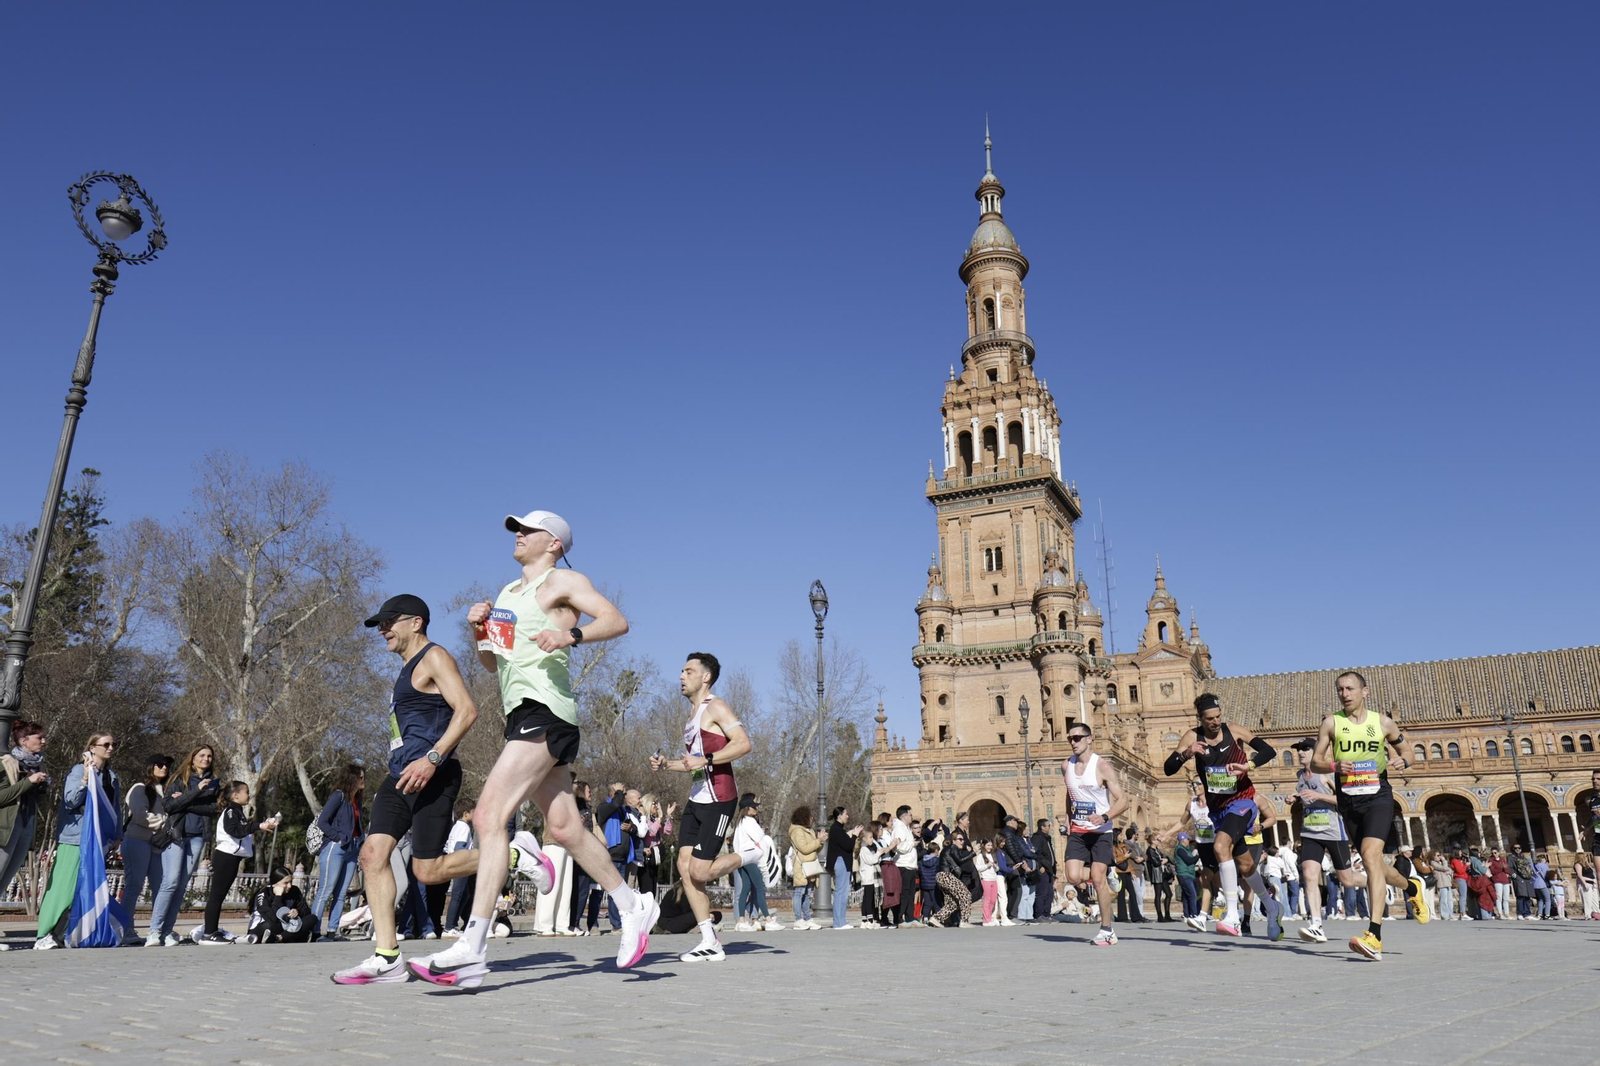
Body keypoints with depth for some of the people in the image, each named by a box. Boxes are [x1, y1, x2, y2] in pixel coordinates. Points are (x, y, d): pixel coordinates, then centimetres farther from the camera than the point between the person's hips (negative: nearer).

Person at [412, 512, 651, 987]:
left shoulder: (561, 581, 0)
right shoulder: (507, 593, 25)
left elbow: (617, 620, -12)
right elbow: (491, 663, 29)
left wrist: (570, 634, -28)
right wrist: (480, 631, 10)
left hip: (544, 712, -9)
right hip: (523, 715, 9)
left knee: (490, 814, -18)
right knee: (565, 829, 10)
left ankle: (472, 950, -18)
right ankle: (633, 906, 23)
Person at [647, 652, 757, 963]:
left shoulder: (715, 707, -8)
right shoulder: (694, 715, 20)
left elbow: (743, 743, -20)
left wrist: (704, 760, -24)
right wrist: (666, 764, 13)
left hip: (718, 799, -9)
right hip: (697, 799, 9)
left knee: (700, 872, -12)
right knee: (684, 866, 1)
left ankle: (748, 855, 14)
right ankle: (710, 943, 7)